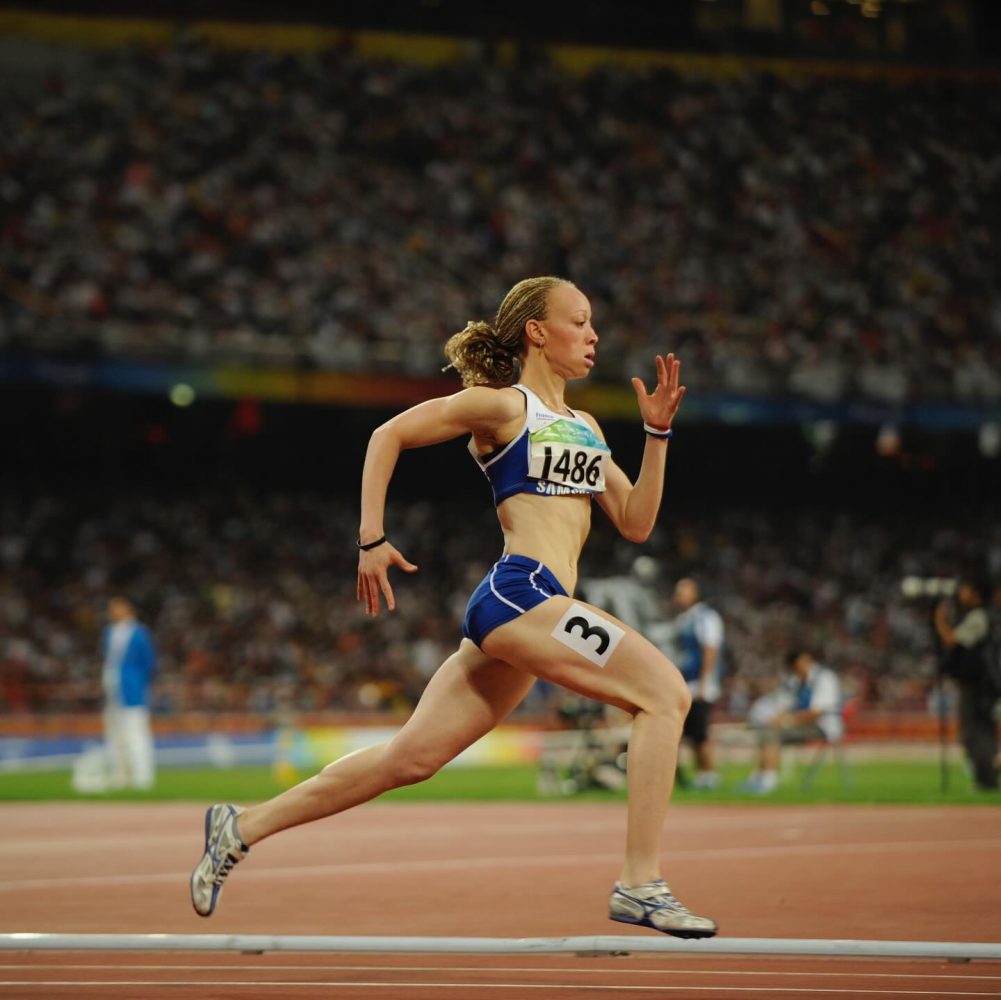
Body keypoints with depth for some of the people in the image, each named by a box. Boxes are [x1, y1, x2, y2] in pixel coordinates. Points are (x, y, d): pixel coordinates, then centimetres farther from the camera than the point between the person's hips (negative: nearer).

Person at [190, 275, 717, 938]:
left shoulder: (584, 427, 24)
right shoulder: (502, 405, 1)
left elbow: (636, 523, 19)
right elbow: (389, 435, 2)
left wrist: (657, 432, 10)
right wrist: (371, 541, -3)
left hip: (511, 612, 8)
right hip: (520, 591, -8)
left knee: (411, 758, 7)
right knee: (665, 690, -17)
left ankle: (244, 827, 14)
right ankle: (642, 885, -20)